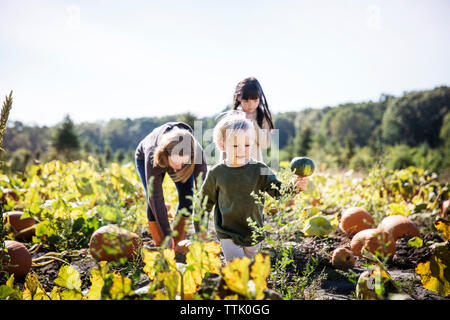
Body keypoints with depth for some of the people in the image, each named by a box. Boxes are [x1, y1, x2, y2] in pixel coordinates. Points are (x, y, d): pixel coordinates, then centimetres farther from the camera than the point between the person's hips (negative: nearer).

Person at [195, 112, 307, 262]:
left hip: (253, 234, 2)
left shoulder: (259, 170, -7)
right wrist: (199, 227, 13)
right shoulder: (216, 173, -7)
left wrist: (294, 186, -32)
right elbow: (204, 201, 5)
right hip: (228, 235, -2)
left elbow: (278, 190, -11)